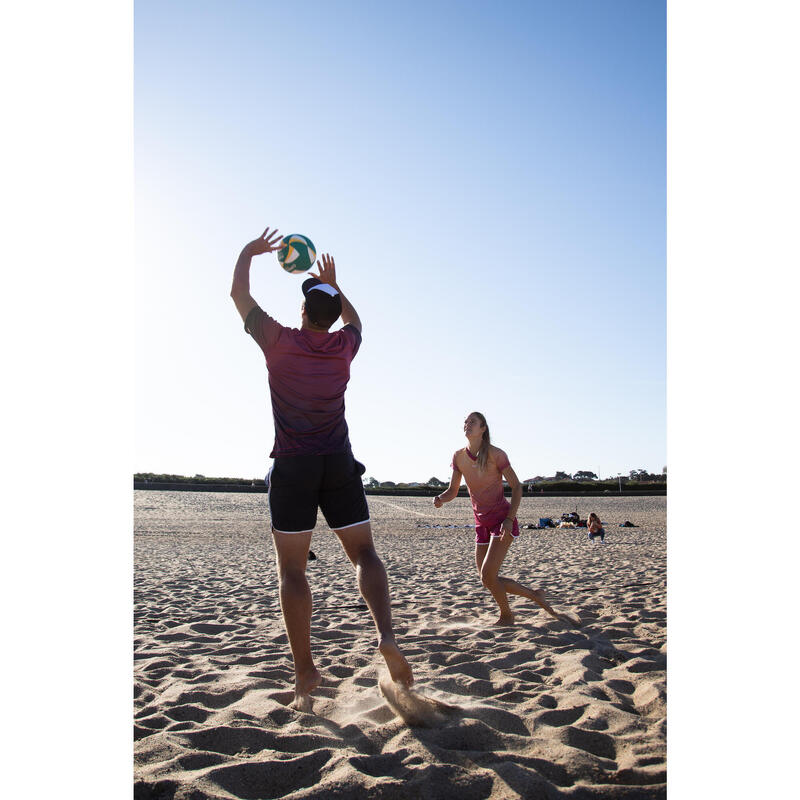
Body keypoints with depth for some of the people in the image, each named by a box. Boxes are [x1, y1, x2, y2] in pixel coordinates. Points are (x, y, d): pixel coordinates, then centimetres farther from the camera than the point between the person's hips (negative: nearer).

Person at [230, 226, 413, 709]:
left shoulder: (279, 341, -2)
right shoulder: (344, 346, 5)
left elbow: (239, 293, 12)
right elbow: (355, 319, 31)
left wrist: (250, 250, 27)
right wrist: (334, 286, 38)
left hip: (292, 466, -2)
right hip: (339, 463, 2)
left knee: (292, 569, 3)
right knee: (364, 554, 6)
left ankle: (306, 674, 2)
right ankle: (387, 635, -16)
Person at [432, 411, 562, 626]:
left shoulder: (495, 454, -14)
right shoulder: (458, 457, 0)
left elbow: (516, 486, -10)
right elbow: (453, 491, 6)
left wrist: (509, 519, -19)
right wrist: (440, 499, -17)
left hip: (503, 520, -6)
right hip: (482, 523, 6)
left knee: (487, 575, -15)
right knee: (487, 579, 7)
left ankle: (507, 616, 13)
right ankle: (535, 595, 27)